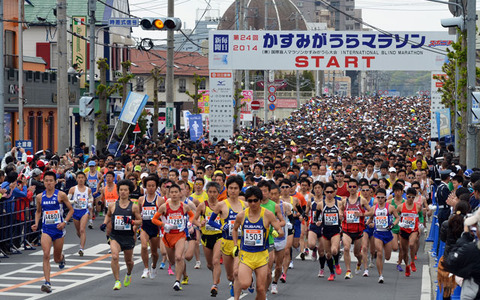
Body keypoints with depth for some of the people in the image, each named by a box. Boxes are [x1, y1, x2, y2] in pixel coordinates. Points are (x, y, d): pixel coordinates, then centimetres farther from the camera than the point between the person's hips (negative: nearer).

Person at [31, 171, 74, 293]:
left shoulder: (61, 195, -5)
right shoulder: (39, 197, 3)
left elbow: (71, 210, 3)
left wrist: (64, 222, -11)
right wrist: (36, 224, 3)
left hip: (58, 228, -1)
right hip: (46, 229, 1)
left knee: (57, 259, 11)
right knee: (46, 255, -17)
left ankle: (61, 257, 50)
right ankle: (47, 283, -17)